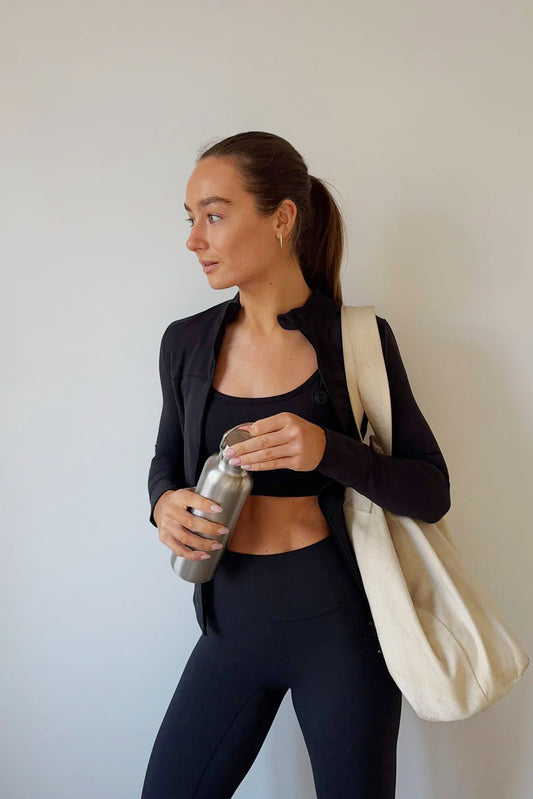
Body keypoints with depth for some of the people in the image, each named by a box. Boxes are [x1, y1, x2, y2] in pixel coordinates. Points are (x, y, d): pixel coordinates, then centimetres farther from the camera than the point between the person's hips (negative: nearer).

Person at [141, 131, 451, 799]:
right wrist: (165, 503, -9)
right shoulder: (187, 343, 0)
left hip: (341, 623, -3)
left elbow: (432, 493, -7)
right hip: (234, 620, 3)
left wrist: (328, 451, -25)